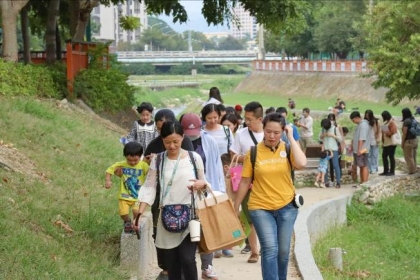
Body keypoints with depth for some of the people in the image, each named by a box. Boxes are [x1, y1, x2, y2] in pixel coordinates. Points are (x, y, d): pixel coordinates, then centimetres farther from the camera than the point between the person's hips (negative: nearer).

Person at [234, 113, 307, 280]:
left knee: (283, 251, 10)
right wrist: (236, 207, 4)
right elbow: (245, 181, 2)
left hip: (286, 207, 2)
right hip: (260, 208, -2)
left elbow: (301, 164, -23)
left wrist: (291, 138, -16)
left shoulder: (288, 149, -2)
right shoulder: (254, 152, -4)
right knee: (270, 249, -14)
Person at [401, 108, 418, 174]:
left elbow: (405, 133, -17)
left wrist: (402, 142, -10)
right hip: (415, 139, 8)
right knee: (414, 157, 14)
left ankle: (411, 171, 4)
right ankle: (414, 169, 19)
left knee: (409, 157, 1)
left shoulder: (406, 121, -17)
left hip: (408, 141, -8)